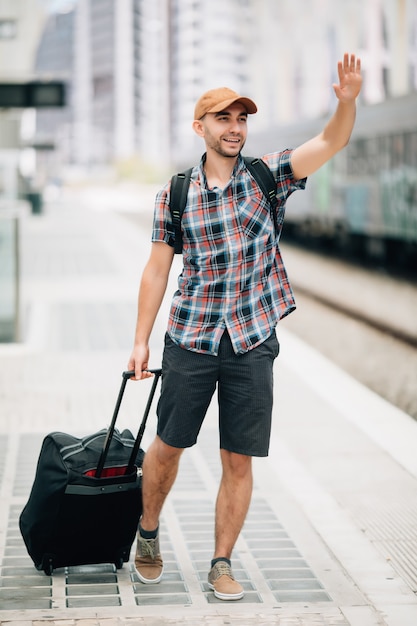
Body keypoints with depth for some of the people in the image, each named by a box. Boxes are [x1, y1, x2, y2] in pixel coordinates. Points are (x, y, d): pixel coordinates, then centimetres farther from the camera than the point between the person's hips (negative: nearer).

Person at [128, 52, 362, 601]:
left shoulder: (268, 176, 0)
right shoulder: (175, 195, 1)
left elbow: (331, 143, -13)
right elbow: (157, 270, 5)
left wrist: (348, 101, -33)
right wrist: (141, 341, 3)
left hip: (253, 344, 0)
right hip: (190, 342, 0)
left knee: (239, 460, 3)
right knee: (168, 447, 9)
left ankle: (222, 563, 16)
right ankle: (148, 534, 34)